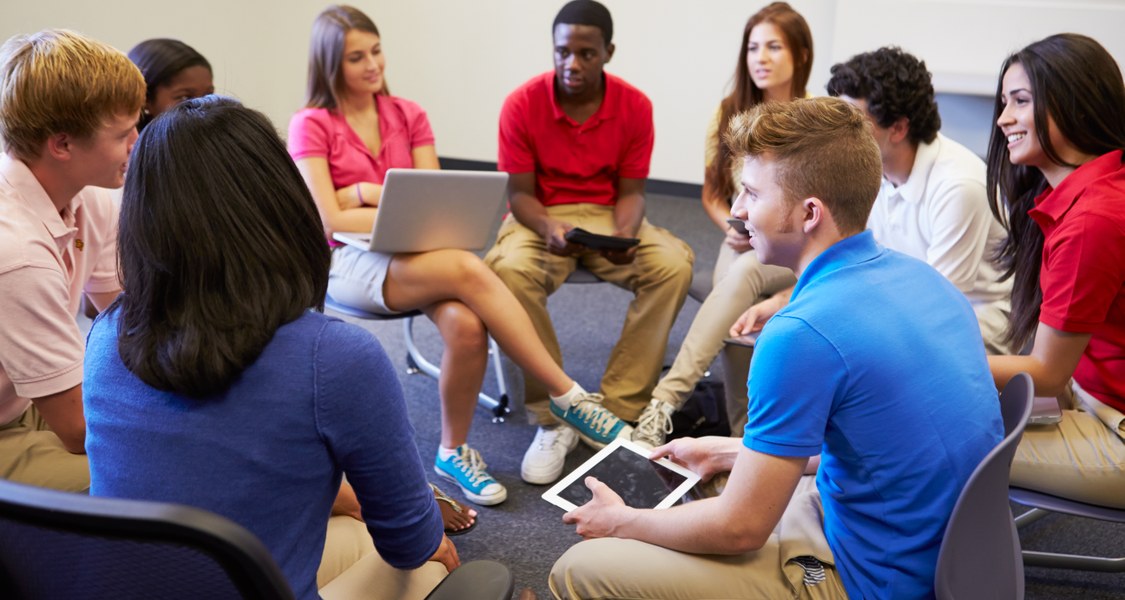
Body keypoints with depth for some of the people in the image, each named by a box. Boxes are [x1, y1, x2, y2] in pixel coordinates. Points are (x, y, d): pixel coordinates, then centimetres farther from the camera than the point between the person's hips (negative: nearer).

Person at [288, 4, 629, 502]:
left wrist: (366, 191, -9)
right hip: (350, 263, -4)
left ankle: (455, 452, -11)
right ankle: (568, 396, -26)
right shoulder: (310, 126, -1)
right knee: (468, 270, -34)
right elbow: (328, 219, -11)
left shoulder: (409, 116, 10)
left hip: (415, 257, 4)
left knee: (466, 324, -33)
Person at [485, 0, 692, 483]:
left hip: (607, 217, 2)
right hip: (539, 218, -2)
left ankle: (618, 411, -20)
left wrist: (625, 236, -24)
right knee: (509, 270, -36)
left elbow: (630, 191, -2)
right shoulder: (522, 104, -9)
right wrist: (548, 230, -29)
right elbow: (519, 193, -7)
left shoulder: (635, 106, -4)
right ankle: (552, 419, -23)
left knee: (674, 263, -27)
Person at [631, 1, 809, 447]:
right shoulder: (731, 112, 7)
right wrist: (731, 228, -7)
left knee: (745, 273, -36)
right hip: (742, 245, 3)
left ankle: (665, 401, -42)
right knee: (734, 327, -30)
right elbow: (712, 193, 14)